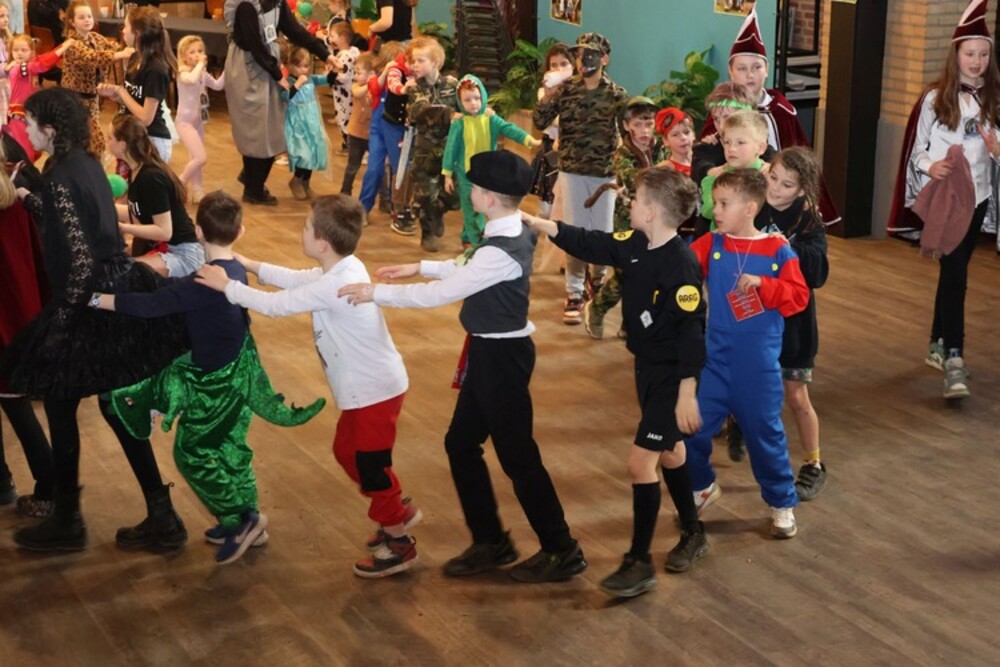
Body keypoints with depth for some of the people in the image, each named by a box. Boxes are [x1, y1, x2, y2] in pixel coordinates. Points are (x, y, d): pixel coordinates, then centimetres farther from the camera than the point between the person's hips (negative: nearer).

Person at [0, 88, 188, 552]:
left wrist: (59, 320, -16)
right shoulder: (87, 163, 7)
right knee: (116, 406, 15)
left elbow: (81, 259, -23)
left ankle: (66, 524, 23)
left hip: (90, 305, -9)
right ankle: (162, 518, 18)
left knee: (60, 410, 9)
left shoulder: (59, 179, -20)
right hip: (119, 292, 9)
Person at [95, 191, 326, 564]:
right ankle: (244, 520, 31)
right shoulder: (235, 270, 0)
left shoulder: (203, 282, -28)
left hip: (219, 381, -9)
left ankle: (242, 520, 10)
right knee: (227, 448, 20)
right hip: (236, 371, 9)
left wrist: (97, 299, -21)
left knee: (192, 453, 6)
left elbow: (149, 306, -29)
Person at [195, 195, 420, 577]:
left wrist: (227, 286, -10)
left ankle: (399, 545, 18)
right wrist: (249, 266, 13)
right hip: (368, 385, 10)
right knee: (347, 452, 22)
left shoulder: (332, 286, -28)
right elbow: (296, 280, 15)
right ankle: (397, 513, 36)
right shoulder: (345, 268, 1)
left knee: (369, 466, 3)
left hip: (375, 389, -10)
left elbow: (276, 305, -20)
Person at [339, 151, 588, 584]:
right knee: (461, 443, 16)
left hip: (500, 356, -10)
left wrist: (377, 292, -16)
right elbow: (470, 273, 20)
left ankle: (562, 552, 15)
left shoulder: (501, 251, -27)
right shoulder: (512, 233, 3)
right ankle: (491, 543, 28)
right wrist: (420, 267, 16)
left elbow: (441, 294, -24)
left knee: (516, 455, 1)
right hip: (491, 352, 10)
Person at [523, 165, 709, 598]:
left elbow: (692, 333, -25)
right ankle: (692, 533, 39)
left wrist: (687, 394, -24)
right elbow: (589, 244, 10)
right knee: (668, 453, 20)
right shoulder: (635, 245, -1)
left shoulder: (682, 265, -26)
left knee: (641, 461, -7)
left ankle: (639, 563, 3)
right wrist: (533, 222, 8)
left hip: (672, 376, -9)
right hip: (647, 367, 9)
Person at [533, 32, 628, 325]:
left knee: (603, 233, 8)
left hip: (605, 174, 0)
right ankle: (574, 294, 9)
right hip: (572, 172, 0)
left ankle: (598, 281, 34)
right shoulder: (564, 90, -2)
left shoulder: (617, 95, -3)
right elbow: (540, 123, -5)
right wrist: (547, 97, -18)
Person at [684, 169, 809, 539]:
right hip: (716, 358, 3)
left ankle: (782, 504, 27)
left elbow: (799, 297, -8)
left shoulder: (778, 251, -6)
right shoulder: (710, 245, -1)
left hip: (759, 364, -2)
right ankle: (702, 486, 34)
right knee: (691, 426, 6)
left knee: (765, 432, 8)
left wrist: (763, 285, -20)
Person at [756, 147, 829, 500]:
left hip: (791, 321, -2)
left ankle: (813, 465, 24)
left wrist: (788, 248, -37)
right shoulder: (753, 212, -5)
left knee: (796, 398, 7)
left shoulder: (809, 224, -11)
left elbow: (818, 273, -25)